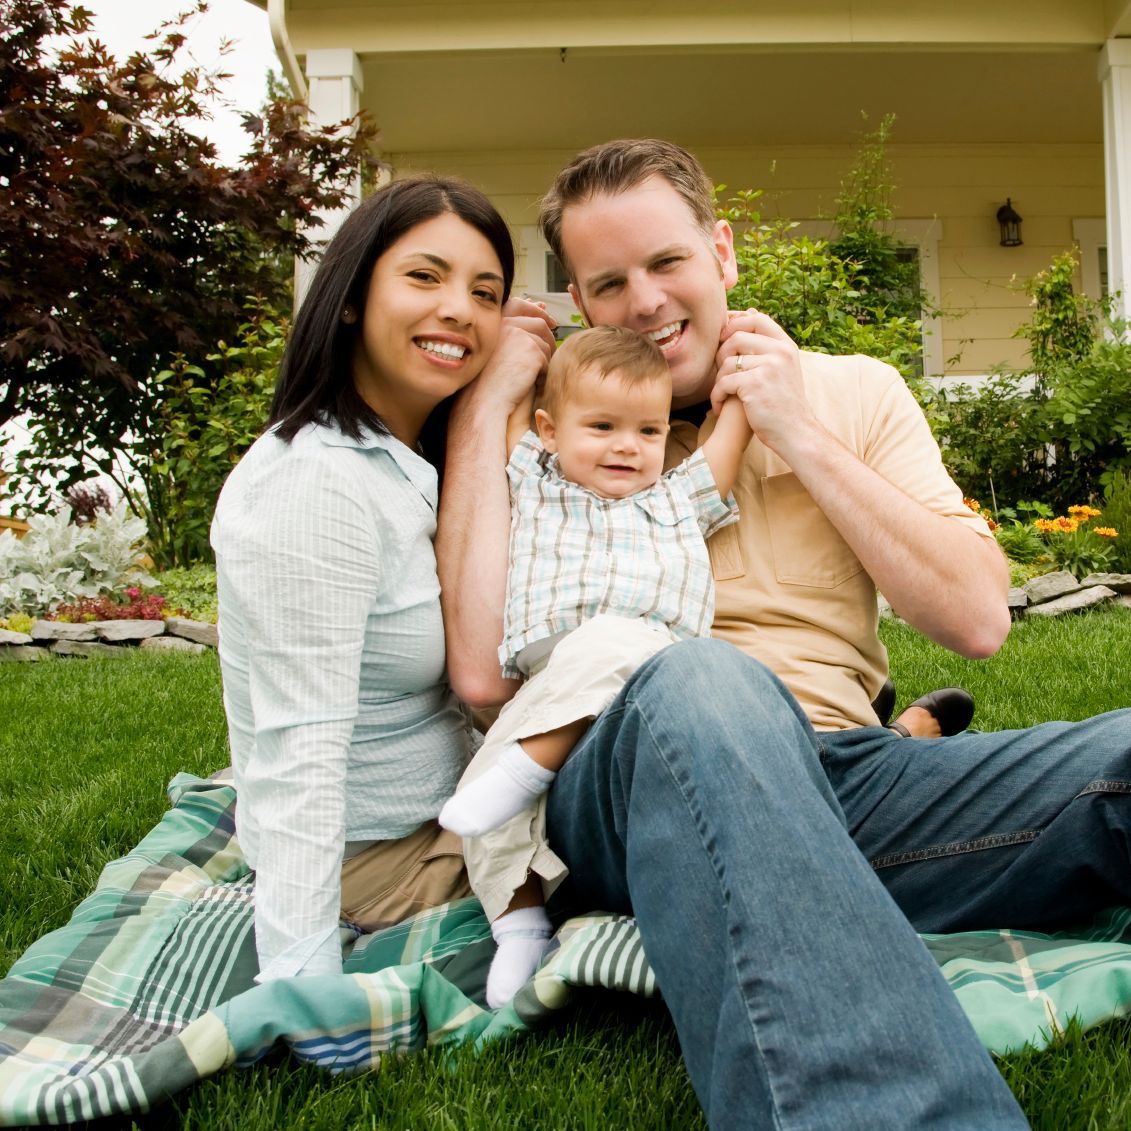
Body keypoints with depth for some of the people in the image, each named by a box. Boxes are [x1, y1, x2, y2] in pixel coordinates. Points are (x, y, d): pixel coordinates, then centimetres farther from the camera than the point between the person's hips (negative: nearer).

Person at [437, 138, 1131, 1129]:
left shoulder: (853, 392, 15)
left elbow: (978, 620, 3)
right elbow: (483, 672, -7)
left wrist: (802, 437, -2)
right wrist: (482, 413, -2)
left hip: (840, 774, 2)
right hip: (624, 784, -1)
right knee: (702, 683, -38)